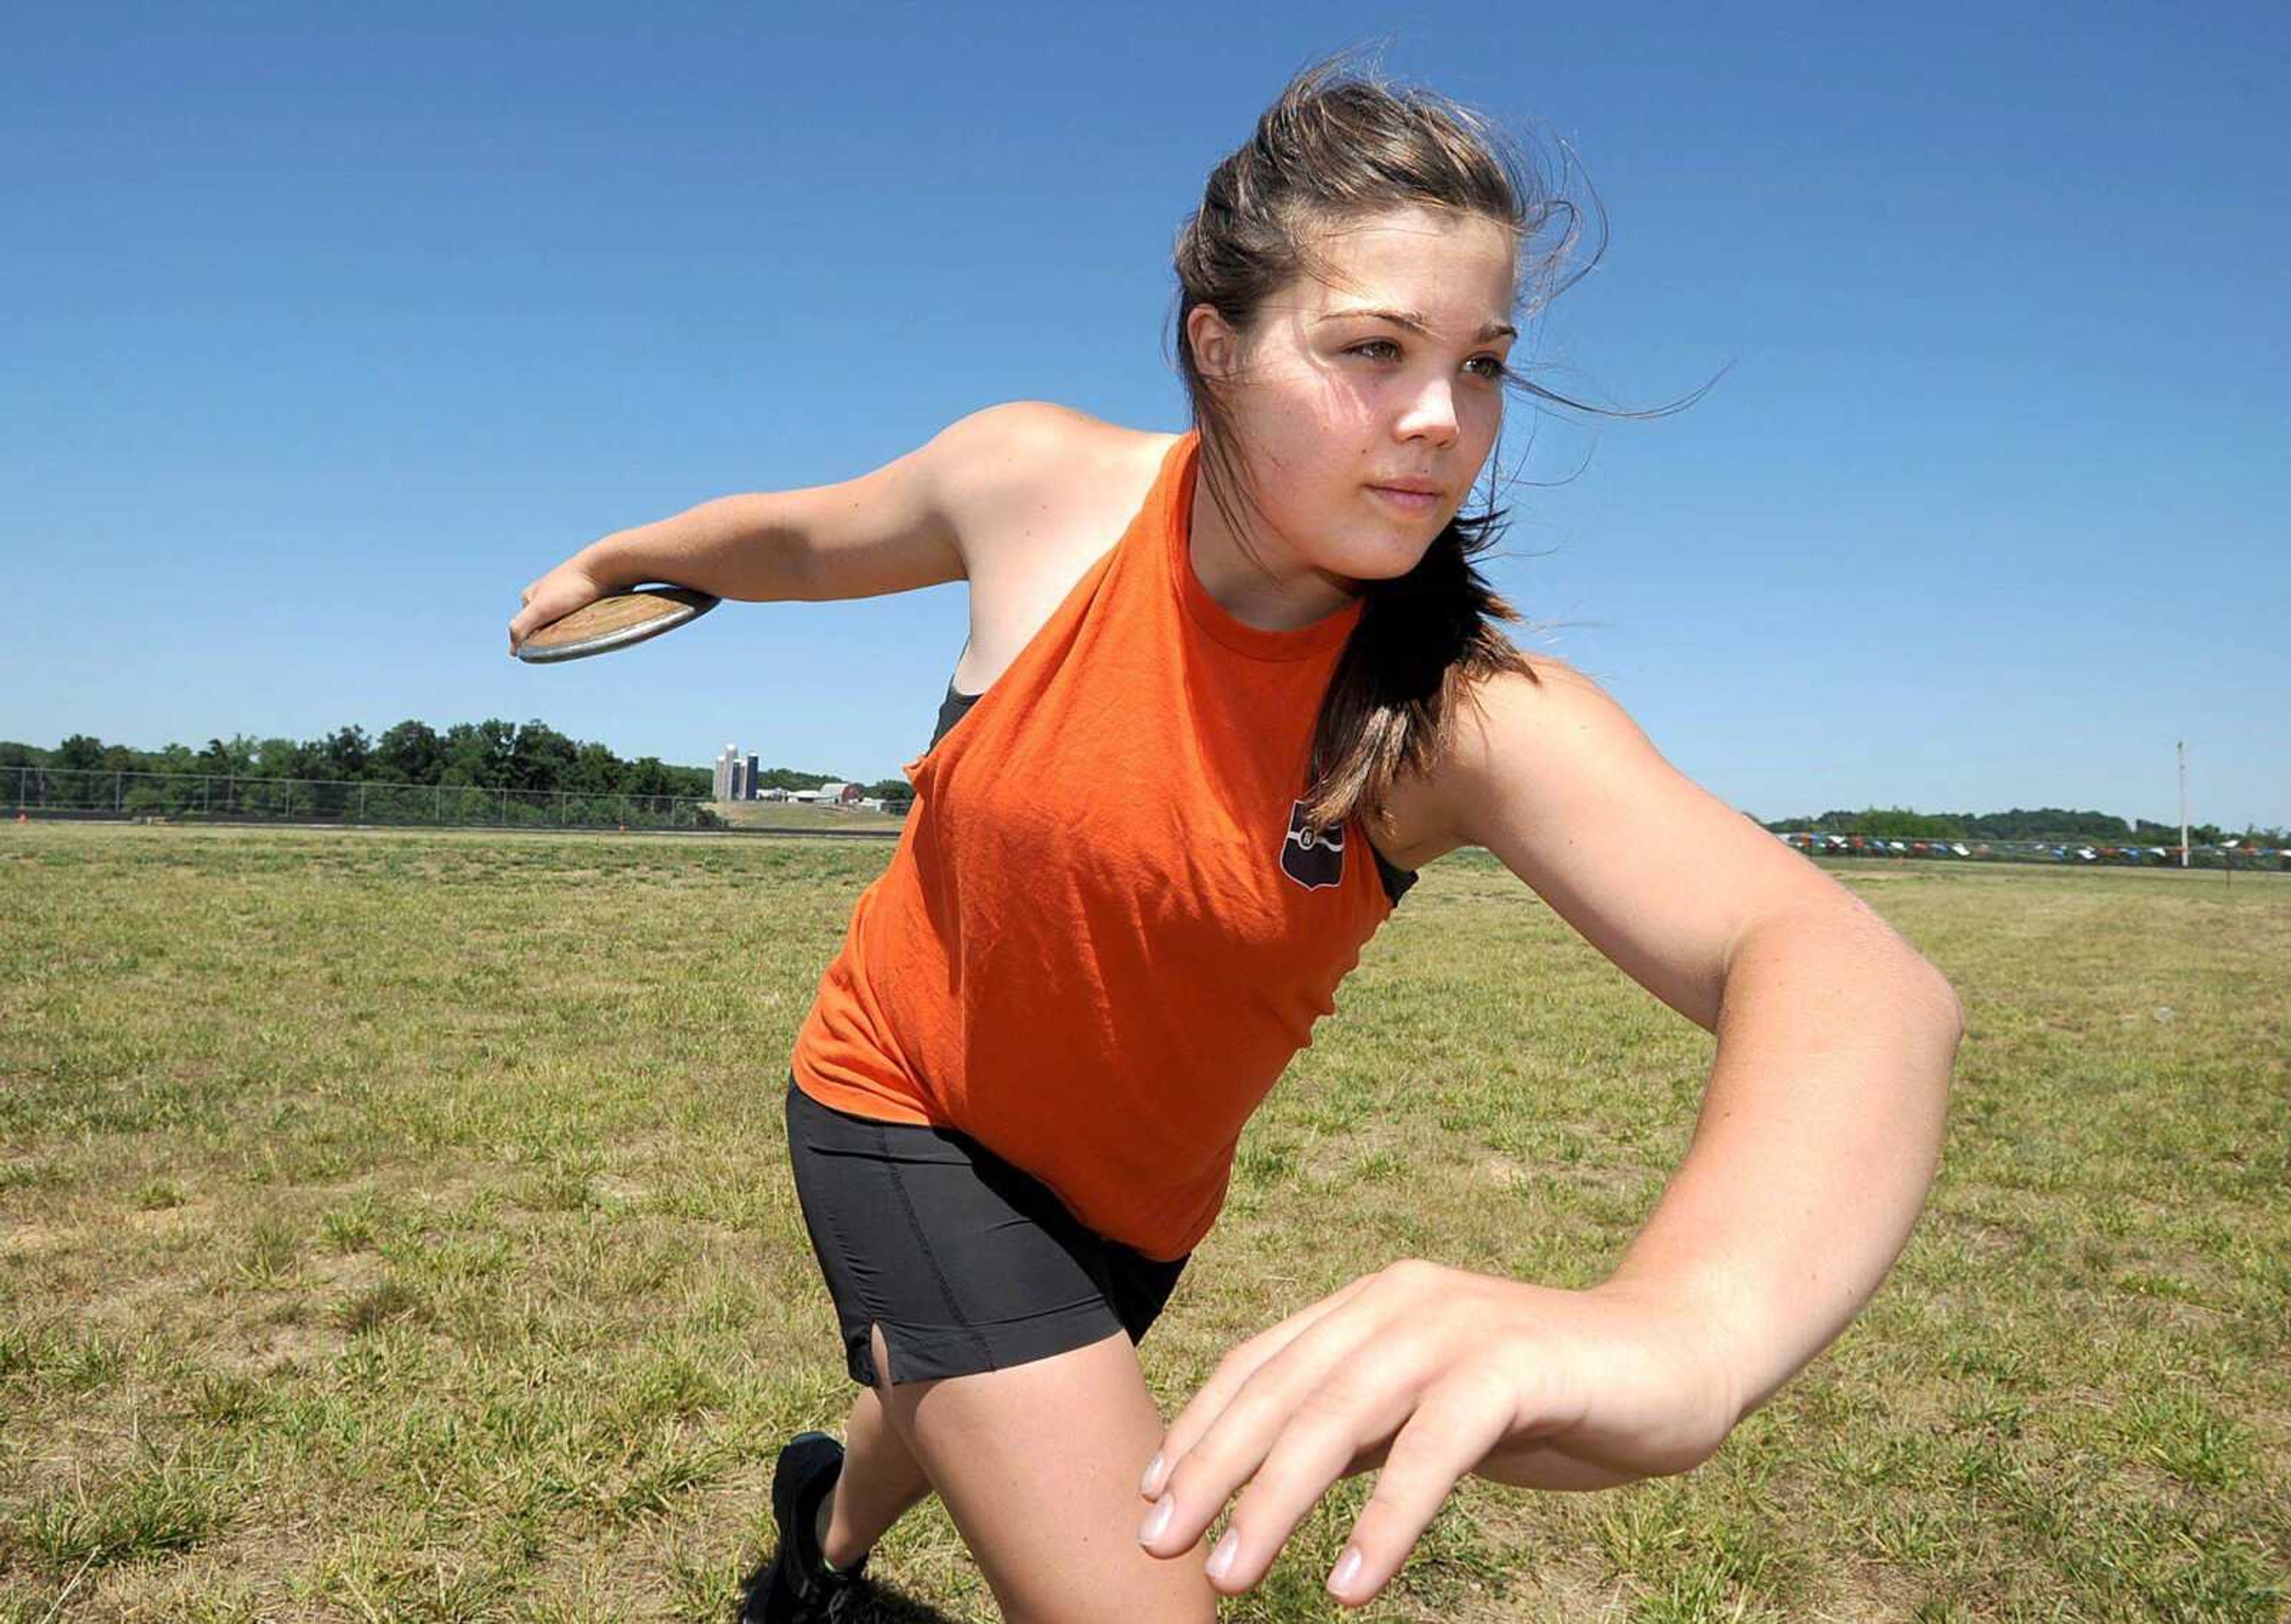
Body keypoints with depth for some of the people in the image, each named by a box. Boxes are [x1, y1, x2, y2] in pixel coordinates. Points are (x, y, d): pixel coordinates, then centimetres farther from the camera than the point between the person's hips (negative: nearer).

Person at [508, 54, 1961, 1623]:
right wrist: (611, 558, 18)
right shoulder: (1038, 485, -22)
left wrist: (1682, 1322, -66)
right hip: (905, 1103, -2)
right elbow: (802, 535, 0)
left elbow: (1851, 974, -45)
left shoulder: (1475, 715, -29)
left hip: (1135, 1189, 2)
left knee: (955, 1419, 33)